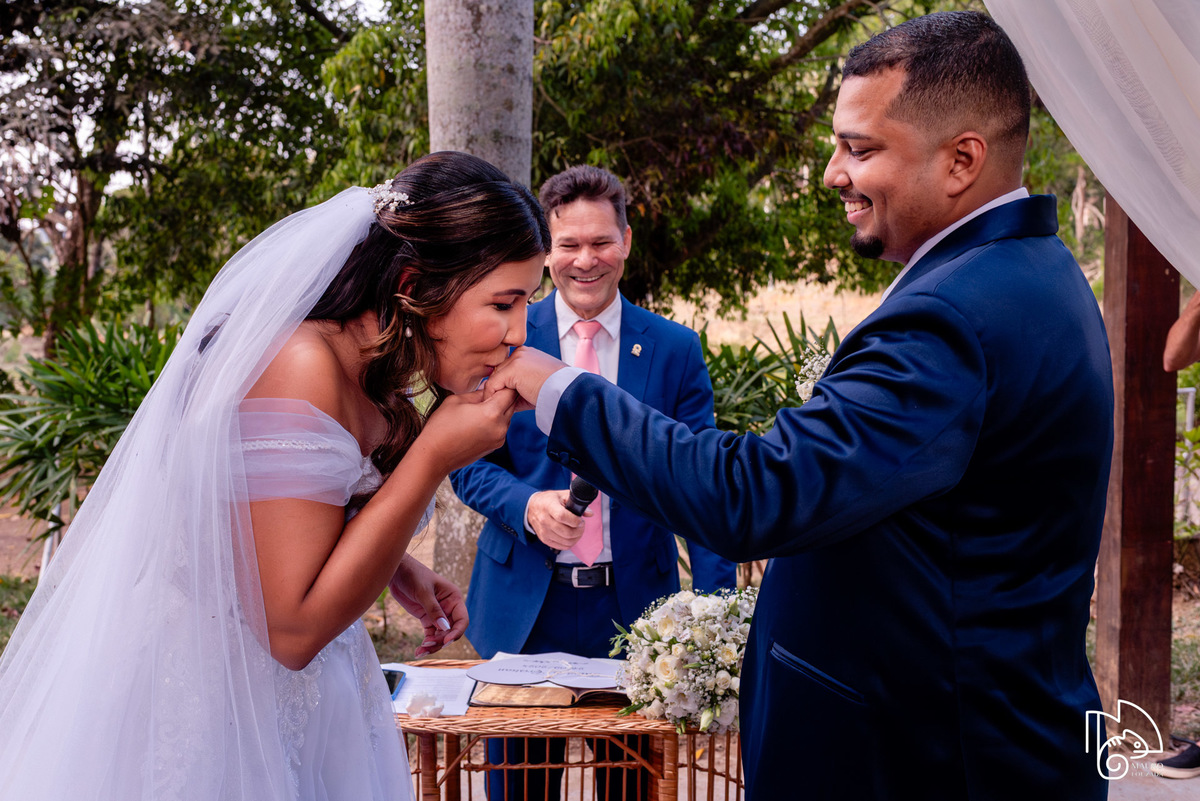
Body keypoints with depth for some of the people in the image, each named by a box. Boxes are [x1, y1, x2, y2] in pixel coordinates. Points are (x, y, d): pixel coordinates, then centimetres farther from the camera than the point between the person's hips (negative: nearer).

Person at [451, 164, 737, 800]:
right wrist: (526, 504, -17)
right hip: (525, 608, 0)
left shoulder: (675, 349, 1)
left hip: (635, 605, 0)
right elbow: (469, 462, 4)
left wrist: (716, 607, -12)